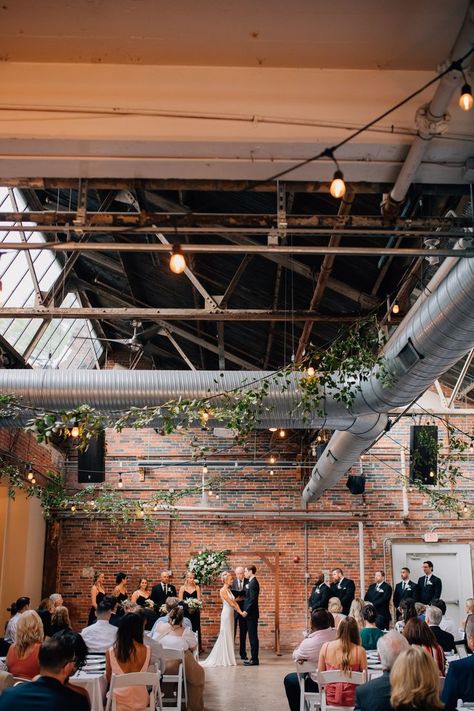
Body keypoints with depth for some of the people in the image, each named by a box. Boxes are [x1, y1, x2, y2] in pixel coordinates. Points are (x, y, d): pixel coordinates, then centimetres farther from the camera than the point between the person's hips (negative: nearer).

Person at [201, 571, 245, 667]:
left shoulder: (229, 590, 15)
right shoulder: (223, 590, -12)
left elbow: (234, 602, 9)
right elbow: (231, 603, -13)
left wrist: (241, 612, -3)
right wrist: (240, 611, -6)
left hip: (231, 614, 8)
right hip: (226, 614, -8)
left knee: (229, 636, 11)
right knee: (226, 636, -3)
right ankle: (226, 660, 4)